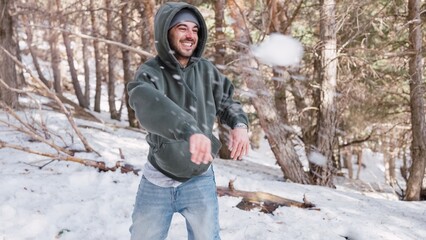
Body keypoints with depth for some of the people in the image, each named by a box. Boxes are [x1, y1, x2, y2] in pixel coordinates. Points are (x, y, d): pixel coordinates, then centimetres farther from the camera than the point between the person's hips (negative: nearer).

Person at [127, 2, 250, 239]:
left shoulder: (206, 70, -4)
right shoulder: (151, 72, -16)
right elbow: (148, 103, -39)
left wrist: (239, 124, -12)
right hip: (157, 182, -2)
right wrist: (190, 130, -56)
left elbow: (226, 101, 11)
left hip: (200, 182, 2)